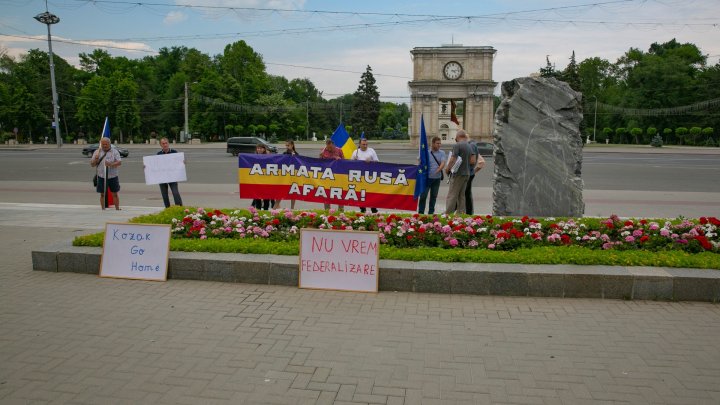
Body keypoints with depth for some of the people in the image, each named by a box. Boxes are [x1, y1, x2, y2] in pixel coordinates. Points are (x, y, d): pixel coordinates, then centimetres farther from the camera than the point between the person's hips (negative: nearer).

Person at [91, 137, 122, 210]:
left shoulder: (115, 152, 1)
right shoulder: (97, 152, 6)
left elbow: (119, 162, -9)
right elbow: (92, 164, 8)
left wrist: (111, 164, -27)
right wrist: (95, 159, -13)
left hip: (113, 177, -1)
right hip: (101, 177, 1)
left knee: (115, 194, 5)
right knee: (102, 194, 6)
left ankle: (117, 209, 11)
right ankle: (103, 209, 14)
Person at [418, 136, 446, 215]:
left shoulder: (442, 153, 5)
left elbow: (443, 163, -8)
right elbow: (419, 161, 2)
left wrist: (438, 170, -24)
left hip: (437, 178, 3)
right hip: (427, 177, -3)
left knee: (434, 196, 10)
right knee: (423, 195, -4)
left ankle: (431, 212, 19)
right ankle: (420, 212, 3)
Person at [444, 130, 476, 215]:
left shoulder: (457, 145, -11)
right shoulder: (469, 146, 11)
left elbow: (453, 160, -16)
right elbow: (473, 161, 6)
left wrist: (447, 169, -2)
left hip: (458, 173, -8)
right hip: (467, 173, 8)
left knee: (452, 196, -5)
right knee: (461, 195, 12)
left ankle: (448, 214, -5)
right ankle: (461, 213, 12)